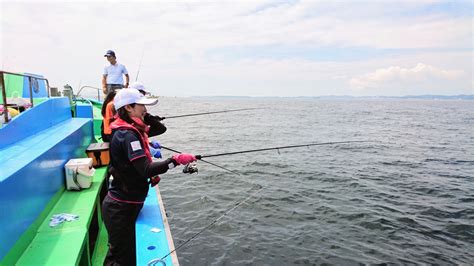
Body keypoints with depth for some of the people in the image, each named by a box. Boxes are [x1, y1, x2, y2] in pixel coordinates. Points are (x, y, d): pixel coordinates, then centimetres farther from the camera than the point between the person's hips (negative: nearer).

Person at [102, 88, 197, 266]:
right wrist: (176, 160, -27)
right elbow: (145, 170, -29)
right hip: (121, 209, -9)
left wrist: (152, 174, 4)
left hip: (123, 205, 9)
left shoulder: (125, 131, 9)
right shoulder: (128, 134, -22)